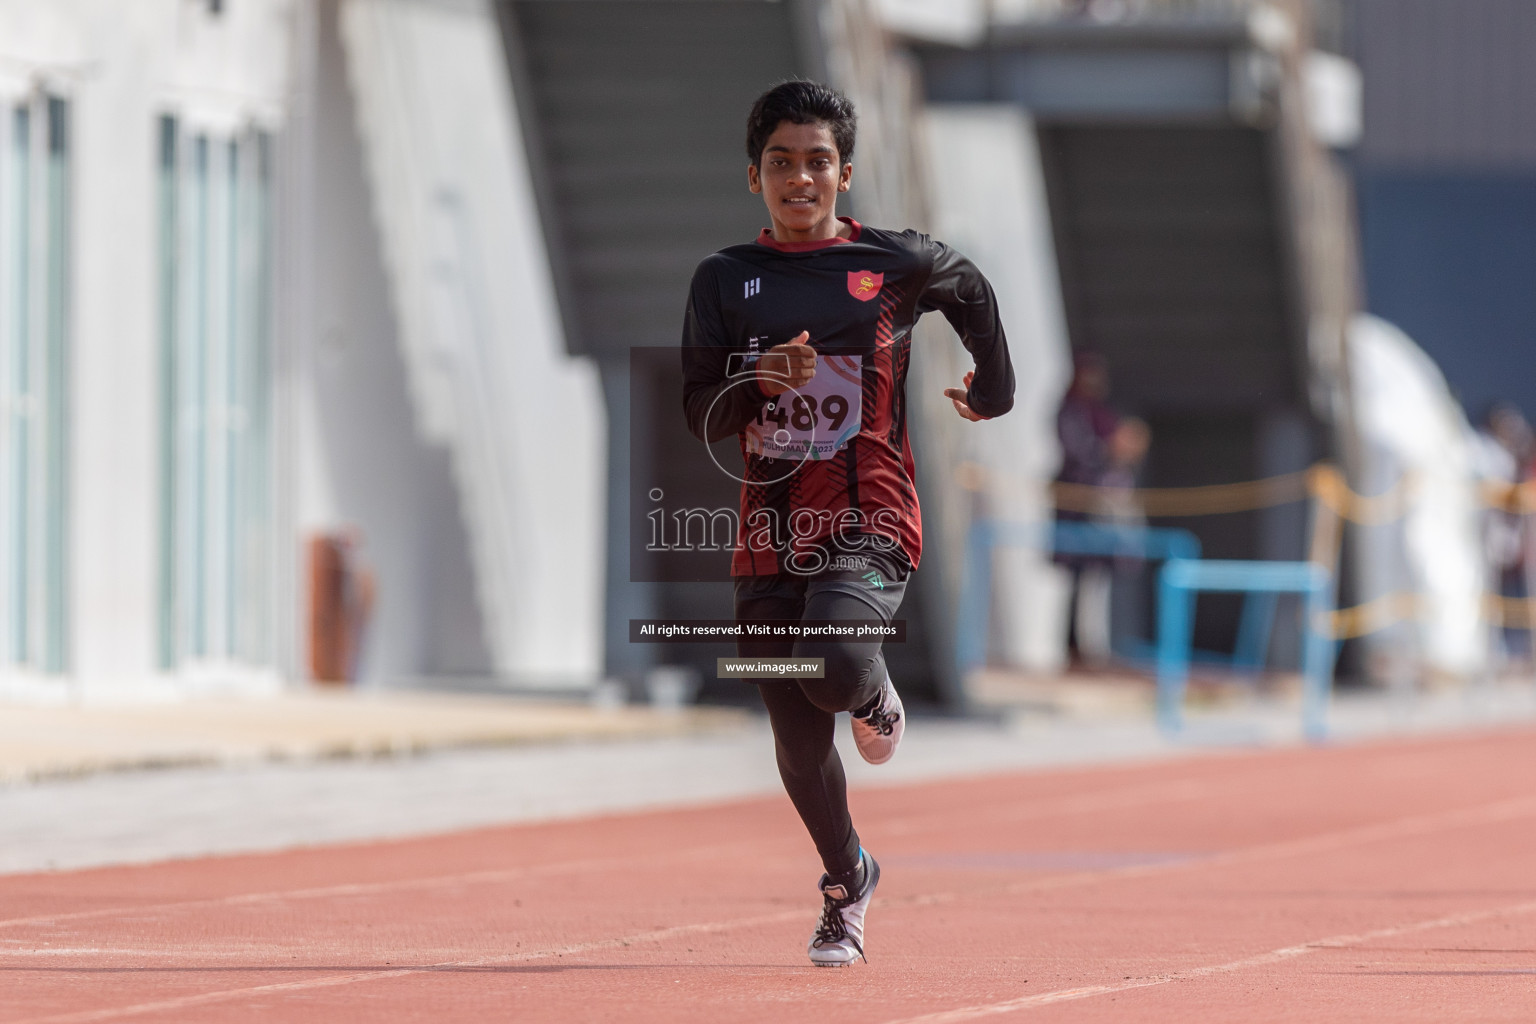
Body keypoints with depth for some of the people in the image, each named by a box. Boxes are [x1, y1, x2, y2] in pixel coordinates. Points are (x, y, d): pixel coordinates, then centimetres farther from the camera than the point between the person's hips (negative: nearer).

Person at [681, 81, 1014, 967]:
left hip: (870, 523, -3)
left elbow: (973, 290, 23)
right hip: (771, 532, 3)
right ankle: (848, 880, 30)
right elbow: (701, 416, 0)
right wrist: (760, 378, -18)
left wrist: (994, 387, 28)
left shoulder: (895, 263, 1)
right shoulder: (726, 280, 5)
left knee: (832, 670, -30)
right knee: (798, 741, 4)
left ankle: (876, 696, 10)